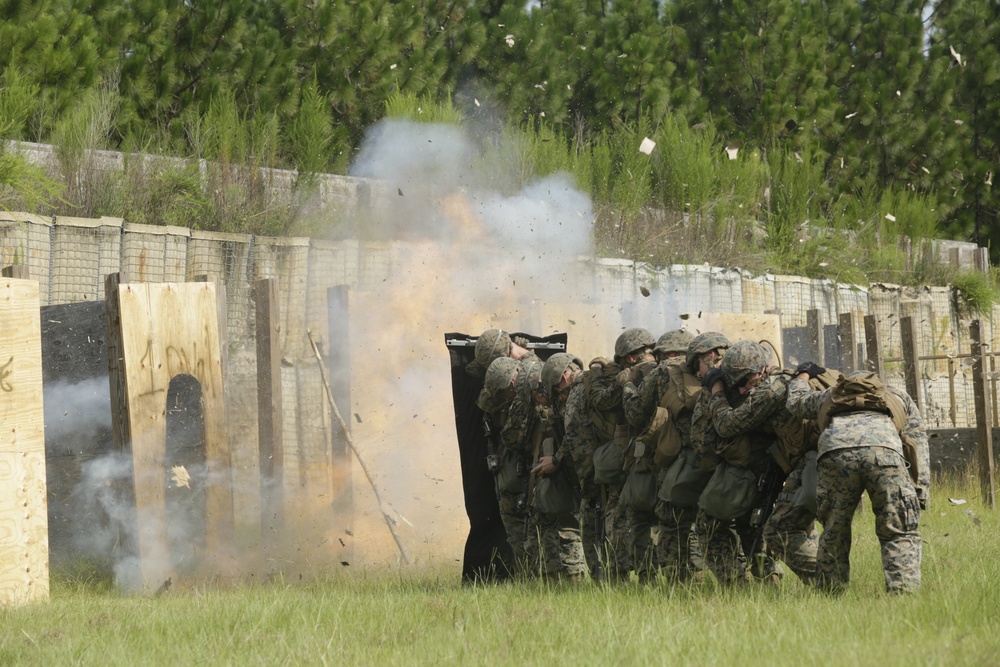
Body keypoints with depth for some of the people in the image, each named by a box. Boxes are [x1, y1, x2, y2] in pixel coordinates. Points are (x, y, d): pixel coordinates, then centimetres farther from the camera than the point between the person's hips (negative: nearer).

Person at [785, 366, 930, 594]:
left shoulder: (829, 397, 40)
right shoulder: (901, 398, 37)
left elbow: (795, 400, 57)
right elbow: (917, 445, 25)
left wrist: (803, 376, 77)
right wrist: (921, 496, 17)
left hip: (835, 454, 2)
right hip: (884, 451, -1)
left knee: (834, 533, 17)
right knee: (899, 534, 4)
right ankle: (902, 591, -12)